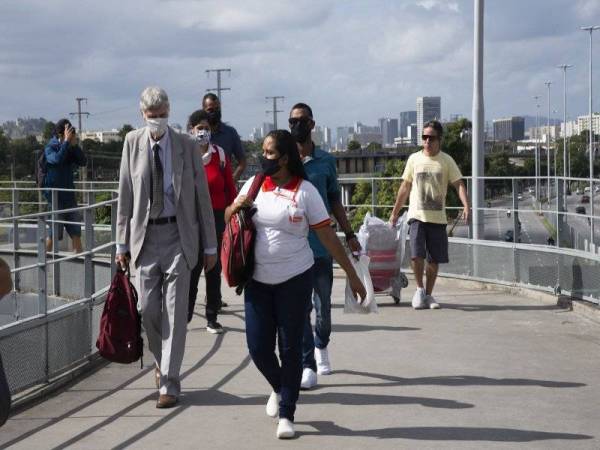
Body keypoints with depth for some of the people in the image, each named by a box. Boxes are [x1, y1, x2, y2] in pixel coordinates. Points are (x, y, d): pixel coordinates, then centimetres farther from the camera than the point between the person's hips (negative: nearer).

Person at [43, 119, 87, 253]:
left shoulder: (70, 149, 7)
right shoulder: (50, 148, -9)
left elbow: (83, 161, -3)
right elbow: (57, 159, -30)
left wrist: (75, 145, -13)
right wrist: (66, 141, -25)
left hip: (69, 194, 6)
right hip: (55, 195, -6)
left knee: (76, 230, 7)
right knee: (54, 232, -4)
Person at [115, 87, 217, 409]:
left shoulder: (187, 145, -1)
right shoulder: (132, 142, 3)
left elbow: (202, 197, 1)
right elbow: (125, 195, 6)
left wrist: (210, 246, 0)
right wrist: (122, 242, 4)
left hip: (178, 234, -2)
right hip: (144, 234, 2)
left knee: (175, 310, -2)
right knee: (147, 308, 4)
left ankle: (169, 384, 3)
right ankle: (162, 362, 31)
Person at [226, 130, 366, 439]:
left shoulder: (305, 191, -7)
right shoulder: (254, 185, 4)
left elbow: (328, 237, -5)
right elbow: (227, 219, 16)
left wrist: (352, 276, -5)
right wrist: (237, 207, -8)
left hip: (295, 280, -3)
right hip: (258, 280, 3)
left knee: (290, 348, 2)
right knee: (258, 347, 3)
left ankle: (286, 414, 14)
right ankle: (279, 389, 34)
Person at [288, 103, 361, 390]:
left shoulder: (326, 161, 7)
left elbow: (335, 200, 14)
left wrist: (349, 234, 10)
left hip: (321, 245, 2)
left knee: (323, 304, 8)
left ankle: (321, 346, 36)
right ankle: (307, 365, 4)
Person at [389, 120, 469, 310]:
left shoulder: (446, 161, 1)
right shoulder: (414, 159, 5)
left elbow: (459, 184, -4)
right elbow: (405, 187, 12)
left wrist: (466, 206, -22)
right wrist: (395, 213, 13)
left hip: (438, 217, 0)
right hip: (417, 215, 0)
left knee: (434, 259, 5)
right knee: (416, 255, -15)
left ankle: (428, 294, 20)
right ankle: (419, 289, 5)